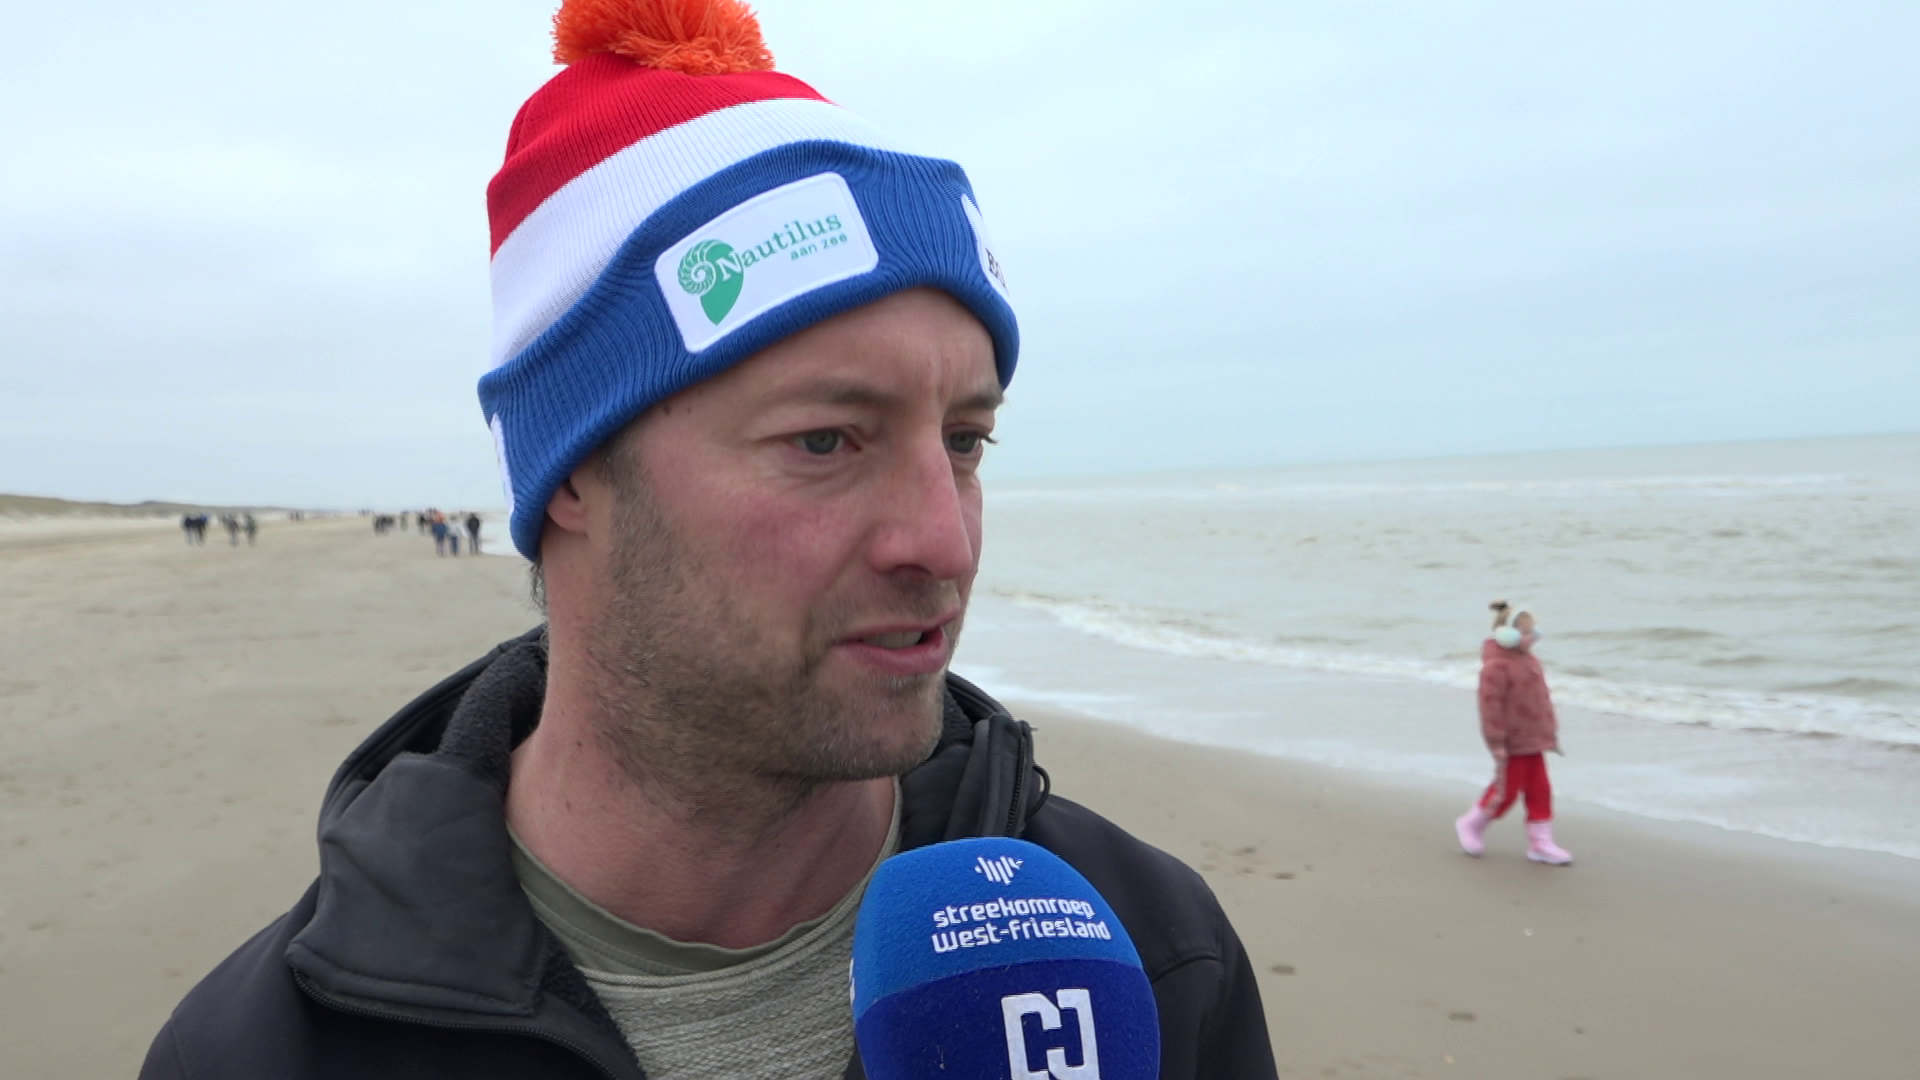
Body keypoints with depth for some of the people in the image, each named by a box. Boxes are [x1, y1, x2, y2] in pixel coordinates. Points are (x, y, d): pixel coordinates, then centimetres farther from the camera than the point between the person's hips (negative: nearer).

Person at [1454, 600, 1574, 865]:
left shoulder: (1529, 660, 10)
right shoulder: (1496, 666, -20)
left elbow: (1541, 699, 19)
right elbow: (1490, 704, -22)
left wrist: (1550, 731, 20)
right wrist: (1496, 742, -22)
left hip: (1532, 741, 9)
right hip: (1512, 744, -9)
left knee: (1540, 789, 9)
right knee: (1506, 790, 1)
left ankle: (1541, 843, 16)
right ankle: (1471, 825, 22)